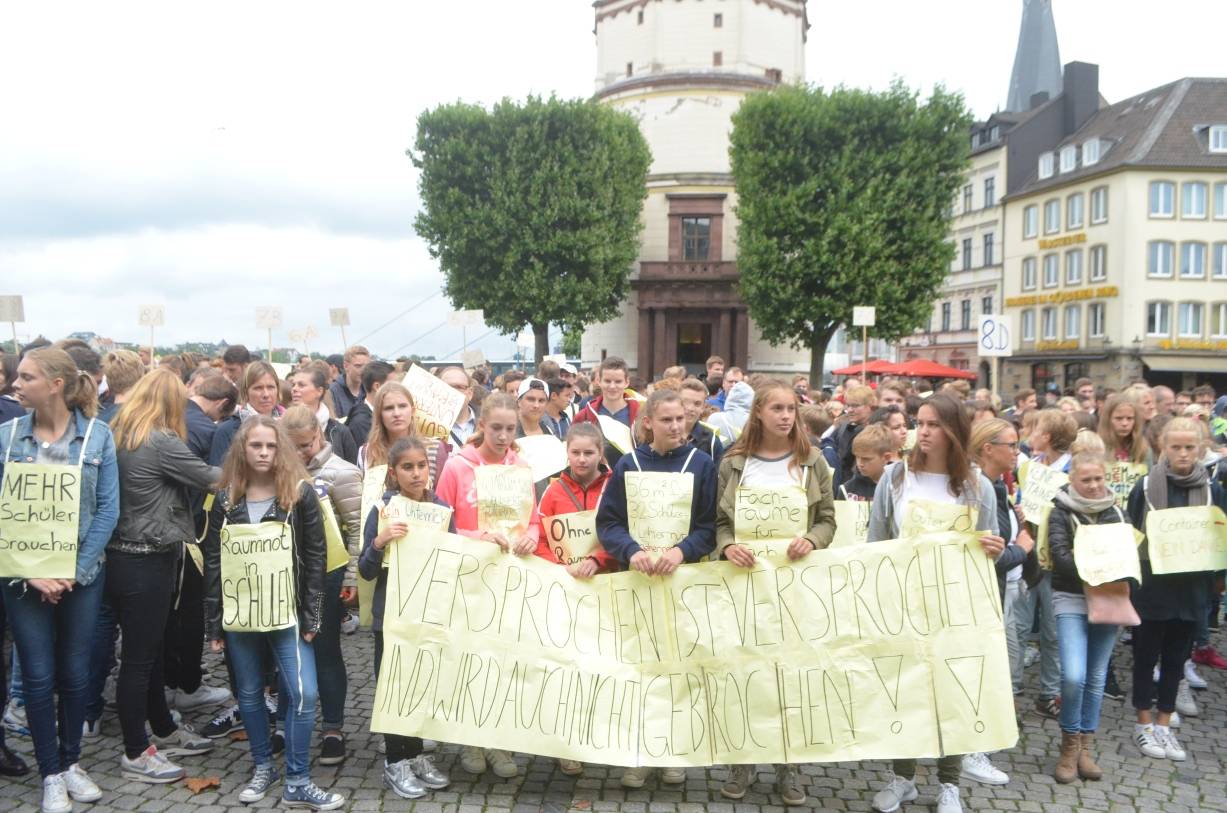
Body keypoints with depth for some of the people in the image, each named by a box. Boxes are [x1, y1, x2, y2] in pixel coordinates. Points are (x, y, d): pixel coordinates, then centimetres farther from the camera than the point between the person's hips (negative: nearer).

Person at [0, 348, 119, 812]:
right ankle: (50, 773, 21)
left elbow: (108, 509, -5)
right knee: (38, 676, 6)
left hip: (81, 574, 0)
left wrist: (75, 571, -11)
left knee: (75, 673, 11)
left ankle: (71, 762, 29)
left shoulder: (97, 435, -5)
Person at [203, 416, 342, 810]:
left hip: (287, 611, -2)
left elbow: (315, 557, -4)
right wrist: (214, 624, 1)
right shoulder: (225, 499, 3)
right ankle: (263, 767, 31)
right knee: (249, 693, 13)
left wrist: (310, 617, -7)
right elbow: (213, 563, 5)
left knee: (303, 693, -7)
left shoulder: (301, 494, -4)